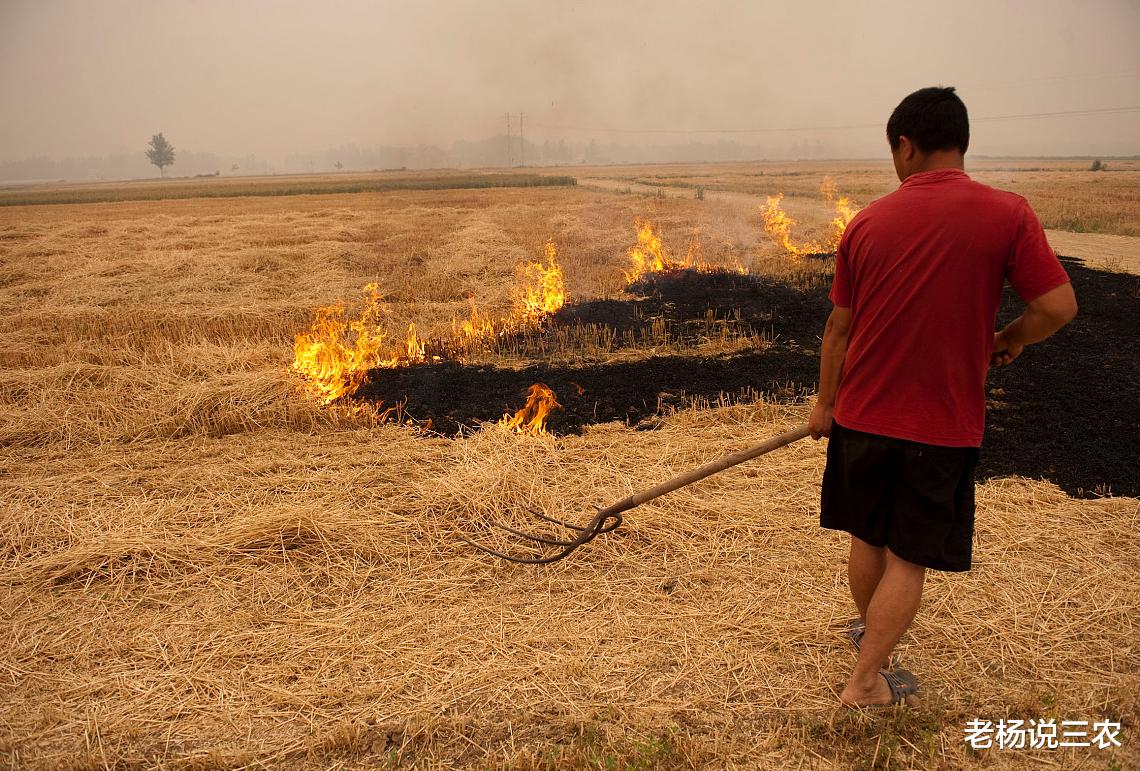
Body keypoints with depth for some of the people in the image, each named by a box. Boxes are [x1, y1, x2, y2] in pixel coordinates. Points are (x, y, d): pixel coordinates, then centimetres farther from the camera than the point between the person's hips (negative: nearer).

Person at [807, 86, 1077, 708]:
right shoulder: (1008, 214, -11)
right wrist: (1010, 339, 9)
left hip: (861, 415, 3)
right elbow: (1058, 307, -13)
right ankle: (866, 680, 15)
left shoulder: (867, 222, -3)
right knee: (908, 557, 9)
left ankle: (870, 630, 45)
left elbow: (839, 327, 3)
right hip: (941, 424, -3)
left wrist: (826, 403, 14)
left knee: (866, 537, 21)